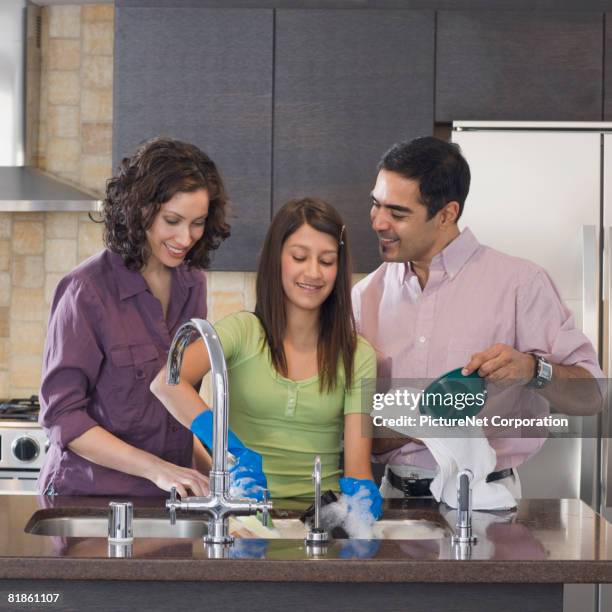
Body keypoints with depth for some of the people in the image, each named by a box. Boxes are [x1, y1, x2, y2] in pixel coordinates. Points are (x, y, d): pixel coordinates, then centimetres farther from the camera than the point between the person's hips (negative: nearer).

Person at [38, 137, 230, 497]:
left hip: (168, 495, 5)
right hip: (89, 494, -5)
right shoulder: (88, 291, -11)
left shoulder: (192, 283, 9)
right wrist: (155, 468, -18)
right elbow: (61, 416, -11)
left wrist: (210, 467, 6)